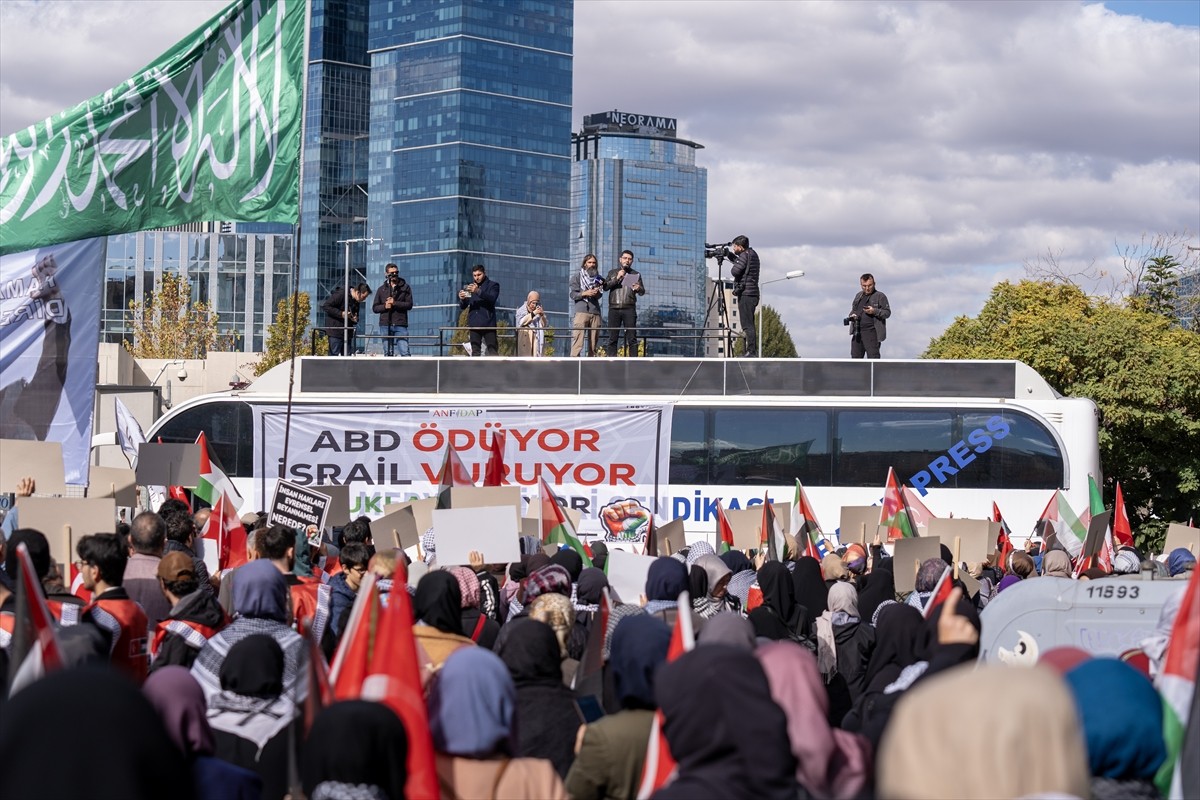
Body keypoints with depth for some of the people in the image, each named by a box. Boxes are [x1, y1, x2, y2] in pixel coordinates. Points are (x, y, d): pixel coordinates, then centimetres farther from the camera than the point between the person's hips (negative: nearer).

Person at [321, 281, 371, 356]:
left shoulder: (356, 301, 11)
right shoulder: (341, 294, -13)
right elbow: (325, 306, -15)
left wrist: (355, 319, -1)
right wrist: (341, 314, -20)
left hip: (347, 333, 8)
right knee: (334, 354, -8)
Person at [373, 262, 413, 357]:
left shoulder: (405, 287, 8)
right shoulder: (382, 289, 13)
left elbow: (409, 304, -3)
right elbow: (374, 307, 11)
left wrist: (395, 303, -15)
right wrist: (384, 306, -9)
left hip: (400, 325, -2)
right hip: (385, 325, 2)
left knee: (405, 351, -13)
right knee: (388, 353, 4)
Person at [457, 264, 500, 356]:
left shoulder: (493, 285, 4)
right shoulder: (470, 287, 15)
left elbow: (492, 298, -15)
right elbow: (463, 306, 11)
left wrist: (478, 291, -30)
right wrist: (462, 299, -12)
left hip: (488, 323, -4)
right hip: (474, 323, 4)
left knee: (492, 350, -8)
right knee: (475, 351, 2)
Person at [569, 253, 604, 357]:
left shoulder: (598, 278, 18)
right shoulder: (577, 276, 8)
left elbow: (600, 294, 13)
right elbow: (573, 294, 1)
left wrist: (597, 292, -9)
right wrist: (584, 293, -15)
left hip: (595, 312, 4)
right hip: (582, 310, -4)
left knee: (594, 341, 3)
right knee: (578, 340, -15)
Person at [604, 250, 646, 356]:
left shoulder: (635, 274, 15)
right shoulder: (612, 273, 16)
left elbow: (642, 291, 6)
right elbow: (605, 287, 2)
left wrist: (638, 289, -18)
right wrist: (617, 278, -11)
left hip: (629, 309, -1)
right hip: (614, 308, 1)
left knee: (632, 338, -6)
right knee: (612, 338, -2)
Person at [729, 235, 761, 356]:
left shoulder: (745, 255, -9)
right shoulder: (753, 254, 19)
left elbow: (734, 272, -15)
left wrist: (735, 263, 6)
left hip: (745, 294, -10)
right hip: (753, 293, 10)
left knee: (747, 325, -11)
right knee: (750, 324, 12)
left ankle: (751, 351, -15)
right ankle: (754, 351, 11)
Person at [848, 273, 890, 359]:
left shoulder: (880, 296, 0)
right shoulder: (858, 296, 19)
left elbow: (887, 312, -5)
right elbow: (853, 310, 29)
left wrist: (875, 311, -21)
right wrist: (852, 315, 5)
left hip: (871, 332, -6)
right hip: (857, 332, 6)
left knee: (873, 356, -9)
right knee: (855, 356, 7)